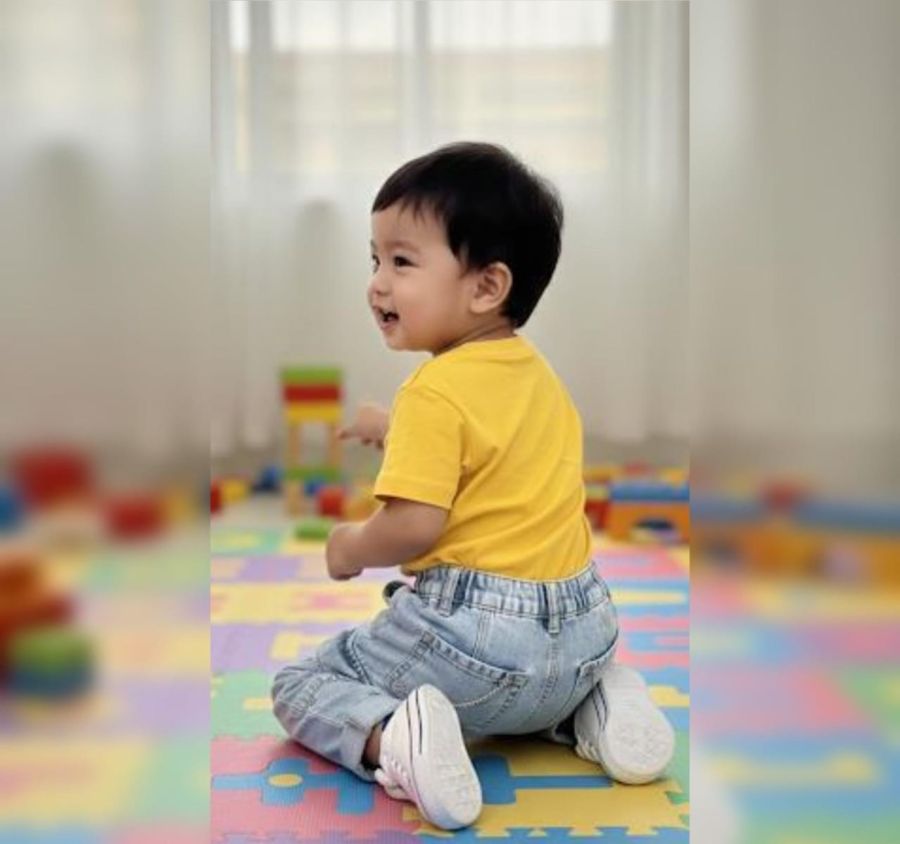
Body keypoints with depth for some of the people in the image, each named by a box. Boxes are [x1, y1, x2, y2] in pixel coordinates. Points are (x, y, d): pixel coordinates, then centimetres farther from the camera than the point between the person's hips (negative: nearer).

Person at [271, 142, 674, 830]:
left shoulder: (436, 391, -15)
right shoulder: (537, 372, 9)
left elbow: (413, 526, -22)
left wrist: (351, 547, -1)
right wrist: (397, 428, 28)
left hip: (474, 638, -7)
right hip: (583, 632, 7)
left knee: (299, 685, 12)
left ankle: (391, 738, -16)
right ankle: (592, 705, 11)